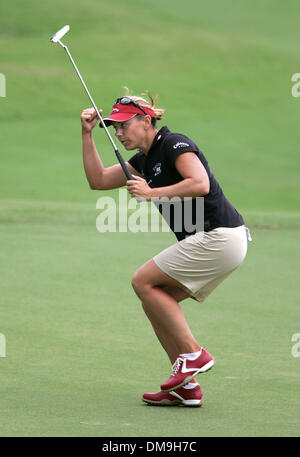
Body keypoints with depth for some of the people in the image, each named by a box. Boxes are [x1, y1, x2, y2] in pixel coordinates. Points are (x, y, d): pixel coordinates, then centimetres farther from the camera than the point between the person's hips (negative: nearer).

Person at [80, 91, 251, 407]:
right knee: (155, 298, 8)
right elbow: (97, 180, 21)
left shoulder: (174, 144, -10)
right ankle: (186, 387, 7)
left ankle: (193, 355, -5)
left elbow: (200, 184, -25)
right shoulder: (144, 160, 18)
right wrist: (87, 134, 14)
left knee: (143, 282, -6)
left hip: (219, 236, -10)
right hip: (209, 241, 10)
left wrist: (152, 193, -22)